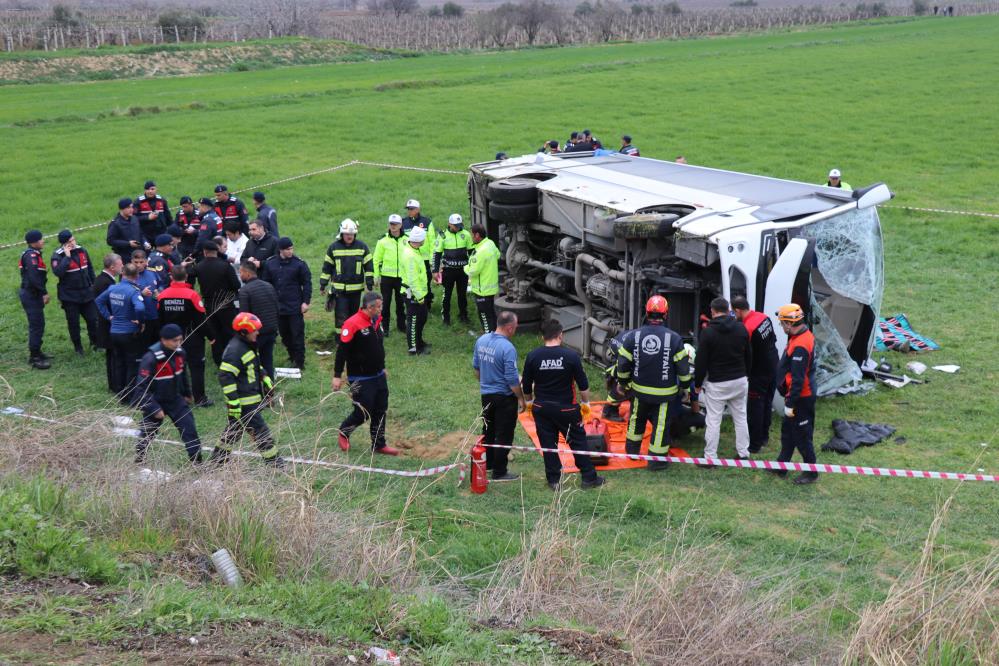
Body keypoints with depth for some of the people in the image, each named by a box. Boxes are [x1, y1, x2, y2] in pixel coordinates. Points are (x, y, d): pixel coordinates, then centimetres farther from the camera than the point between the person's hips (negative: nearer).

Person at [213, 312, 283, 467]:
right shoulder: (234, 350, -22)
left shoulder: (248, 346, 11)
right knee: (259, 429, -5)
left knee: (234, 428, 20)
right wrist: (233, 402, -25)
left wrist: (266, 380, 20)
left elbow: (256, 367, 28)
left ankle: (218, 457, 31)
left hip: (252, 397, 11)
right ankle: (273, 460, 2)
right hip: (244, 403, -11)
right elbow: (225, 376, -25)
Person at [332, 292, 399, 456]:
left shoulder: (376, 321, 5)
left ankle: (379, 445, 21)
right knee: (363, 413, -2)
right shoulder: (352, 324, -20)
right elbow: (342, 350, -18)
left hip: (378, 376, 8)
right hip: (360, 379, -8)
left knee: (380, 411, 10)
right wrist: (337, 376, -17)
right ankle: (343, 434, 25)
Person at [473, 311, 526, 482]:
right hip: (505, 397, -7)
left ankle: (487, 463, 35)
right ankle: (499, 472, 9)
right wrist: (521, 399, -10)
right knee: (504, 435, 3)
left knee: (488, 430, 22)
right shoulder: (508, 348, -25)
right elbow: (512, 379, -22)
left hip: (486, 394, 7)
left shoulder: (481, 340, -1)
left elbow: (476, 367, 11)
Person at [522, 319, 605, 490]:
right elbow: (583, 384, -6)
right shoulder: (571, 356, -12)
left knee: (548, 444, 11)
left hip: (541, 408, 2)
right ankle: (589, 478, 15)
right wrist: (585, 403, 8)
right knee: (578, 441, 10)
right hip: (566, 408, -2)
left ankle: (553, 480, 16)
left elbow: (526, 385, 2)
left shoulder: (532, 357, -7)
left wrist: (529, 402, 18)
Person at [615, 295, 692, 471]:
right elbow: (683, 366, -7)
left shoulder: (633, 336, -8)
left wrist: (623, 382, 16)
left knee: (636, 420, 23)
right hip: (664, 392, -3)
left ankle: (632, 449, 39)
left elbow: (623, 364, -1)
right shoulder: (674, 338, -13)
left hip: (639, 389, 3)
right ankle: (657, 460, 12)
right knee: (661, 425, 7)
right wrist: (684, 385, 10)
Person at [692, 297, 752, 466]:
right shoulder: (741, 329, 1)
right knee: (740, 417, 15)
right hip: (740, 381, 5)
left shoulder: (708, 332, -13)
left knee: (713, 421, 0)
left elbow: (701, 361, -10)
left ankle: (710, 458, 3)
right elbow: (748, 356, 11)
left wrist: (697, 384, 1)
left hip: (717, 383, -5)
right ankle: (743, 453, 21)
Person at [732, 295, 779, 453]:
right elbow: (773, 339, 11)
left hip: (759, 373, -9)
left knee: (755, 408, 0)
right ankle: (764, 436, 32)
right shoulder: (763, 317, -1)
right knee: (767, 403, 19)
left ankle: (754, 444, 5)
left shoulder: (747, 328, -27)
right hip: (773, 368, 9)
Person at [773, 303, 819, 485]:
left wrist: (790, 404, -21)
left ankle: (811, 473, 15)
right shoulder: (806, 336, 6)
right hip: (800, 396, 11)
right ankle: (782, 466, 34)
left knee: (802, 436, 2)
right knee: (787, 431, 21)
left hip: (801, 398, -11)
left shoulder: (800, 346, -27)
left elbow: (798, 379, -27)